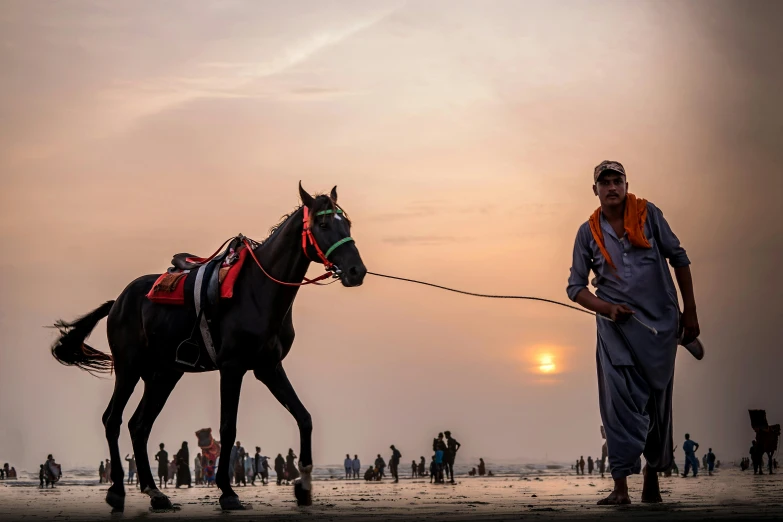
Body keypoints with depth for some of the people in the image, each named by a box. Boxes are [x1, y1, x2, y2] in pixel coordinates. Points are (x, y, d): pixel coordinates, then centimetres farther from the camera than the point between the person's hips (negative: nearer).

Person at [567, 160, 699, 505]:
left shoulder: (648, 214, 3)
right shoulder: (588, 232, 5)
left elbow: (678, 259, 6)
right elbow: (575, 286, 9)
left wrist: (690, 313, 3)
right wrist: (606, 308, -9)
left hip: (660, 321, 1)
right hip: (616, 324, 0)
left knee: (658, 401, 8)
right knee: (620, 402, -12)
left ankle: (653, 472, 26)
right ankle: (621, 485, -14)